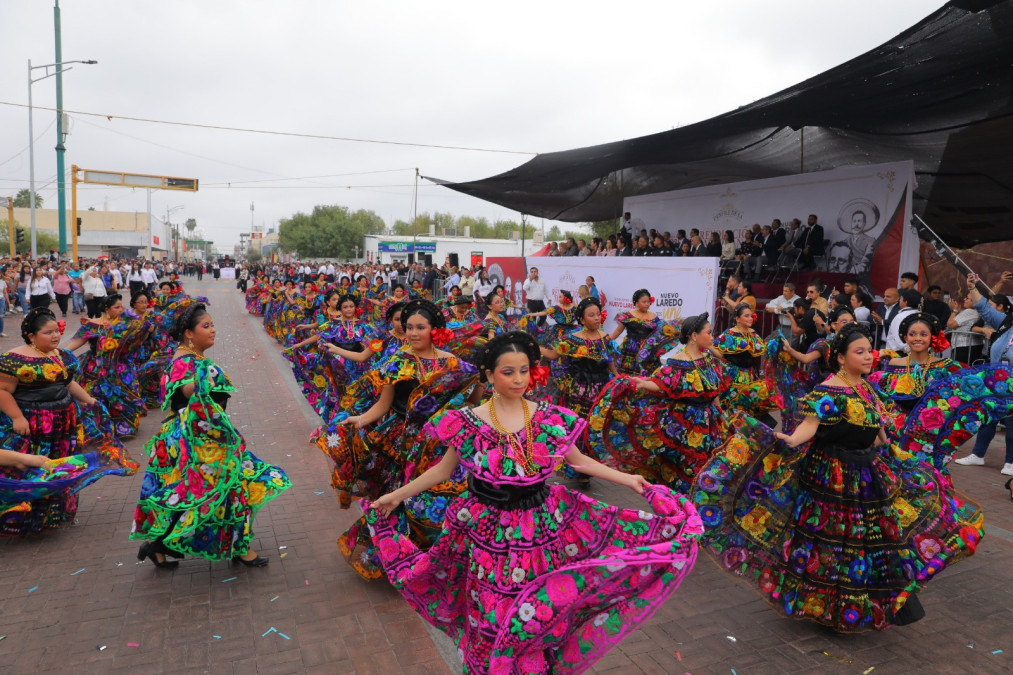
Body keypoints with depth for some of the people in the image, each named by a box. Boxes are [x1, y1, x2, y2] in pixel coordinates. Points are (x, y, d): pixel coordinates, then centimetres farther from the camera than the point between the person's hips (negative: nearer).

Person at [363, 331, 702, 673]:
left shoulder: (550, 418, -5)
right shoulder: (468, 423, -10)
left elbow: (578, 460, 7)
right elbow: (443, 470, 2)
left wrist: (625, 478, 0)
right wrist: (398, 495, 1)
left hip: (543, 526, 2)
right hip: (488, 532, -1)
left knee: (541, 612, 11)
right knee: (492, 617, 11)